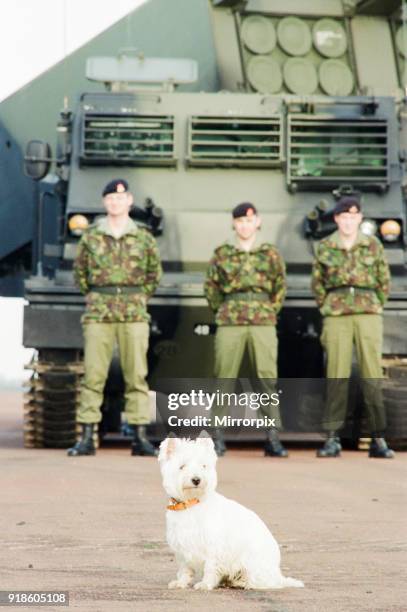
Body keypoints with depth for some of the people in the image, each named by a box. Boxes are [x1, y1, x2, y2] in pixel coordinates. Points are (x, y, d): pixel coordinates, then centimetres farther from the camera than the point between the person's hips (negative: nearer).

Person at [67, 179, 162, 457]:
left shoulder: (144, 238, 7)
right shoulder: (91, 237, 6)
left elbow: (154, 274, 17)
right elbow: (80, 272, 17)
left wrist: (139, 299, 11)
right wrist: (94, 298, 11)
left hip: (134, 314, 0)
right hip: (98, 313, 0)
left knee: (136, 375, 0)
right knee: (93, 374, -3)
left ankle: (140, 437, 4)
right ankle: (87, 438, -1)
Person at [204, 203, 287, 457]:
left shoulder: (271, 254, 9)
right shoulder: (222, 254, 8)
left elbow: (280, 288, 16)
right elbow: (211, 288, 15)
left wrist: (269, 312, 12)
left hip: (263, 323, 0)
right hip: (229, 324, 0)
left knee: (268, 379, -4)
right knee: (225, 379, -1)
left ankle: (273, 439, -3)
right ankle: (218, 438, 3)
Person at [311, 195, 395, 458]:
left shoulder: (374, 245, 5)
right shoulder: (325, 247, 6)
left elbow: (385, 282, 12)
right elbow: (317, 283, 15)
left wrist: (373, 310, 10)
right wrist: (327, 309, 11)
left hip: (368, 314, 0)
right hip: (336, 317, 0)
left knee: (372, 375, -3)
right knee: (337, 376, -3)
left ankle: (379, 439, -1)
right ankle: (333, 439, -1)